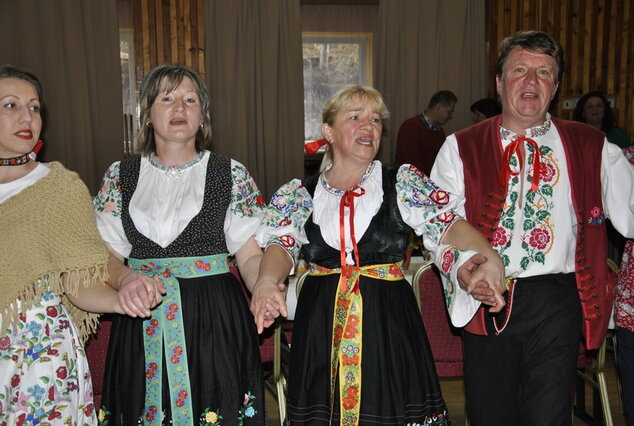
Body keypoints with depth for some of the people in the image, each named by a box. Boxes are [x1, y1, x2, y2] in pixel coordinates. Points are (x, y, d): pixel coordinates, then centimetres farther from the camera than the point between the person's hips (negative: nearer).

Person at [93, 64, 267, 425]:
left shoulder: (232, 174, 2)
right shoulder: (121, 175, 8)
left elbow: (250, 256, 0)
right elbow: (108, 257, 6)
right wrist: (125, 283, -16)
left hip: (216, 321, -1)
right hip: (141, 325, 2)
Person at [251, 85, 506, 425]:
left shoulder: (402, 182, 4)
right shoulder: (298, 193, 7)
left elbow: (448, 224, -6)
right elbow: (281, 244, -4)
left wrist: (489, 257, -25)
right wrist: (267, 283, -25)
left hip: (388, 325, 0)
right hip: (321, 327, 1)